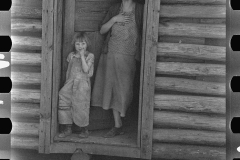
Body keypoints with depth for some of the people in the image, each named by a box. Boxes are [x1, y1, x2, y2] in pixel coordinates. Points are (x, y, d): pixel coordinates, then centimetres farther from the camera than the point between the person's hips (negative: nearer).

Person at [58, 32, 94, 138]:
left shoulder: (90, 56, 1)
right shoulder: (71, 55, 14)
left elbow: (86, 70, -13)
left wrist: (82, 56, -12)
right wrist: (67, 82, 15)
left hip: (82, 83, -4)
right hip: (71, 82, 4)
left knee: (80, 106, -6)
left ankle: (84, 130, 12)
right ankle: (67, 129, 5)